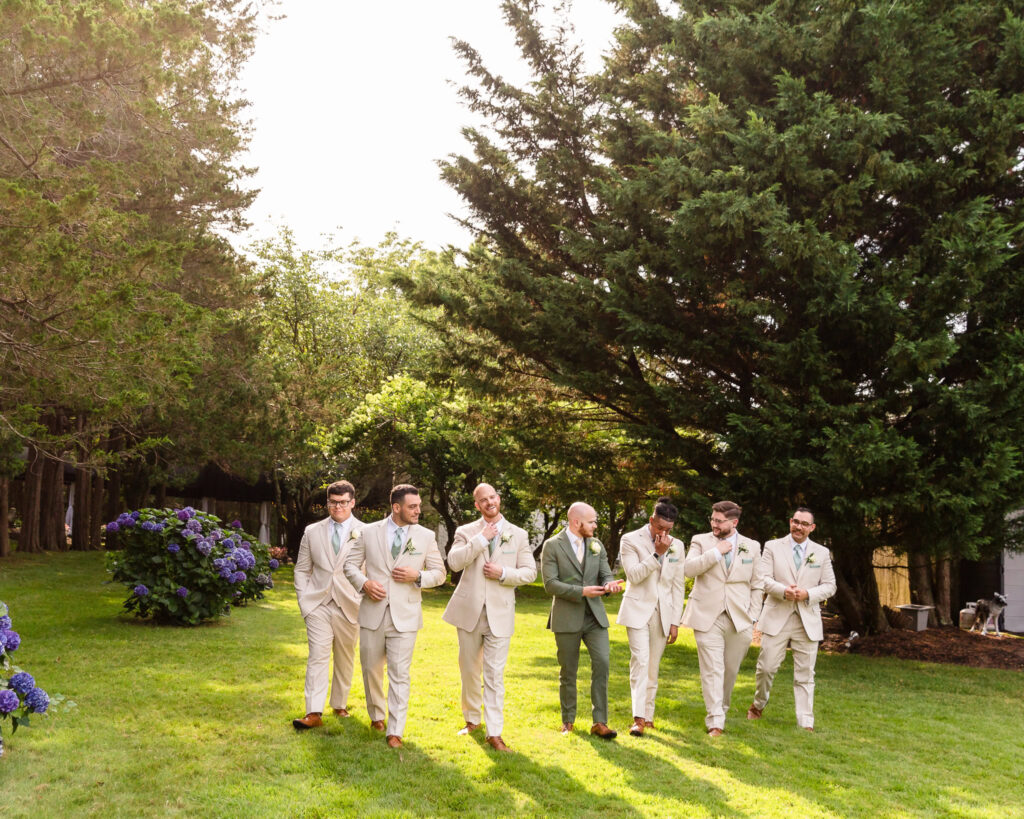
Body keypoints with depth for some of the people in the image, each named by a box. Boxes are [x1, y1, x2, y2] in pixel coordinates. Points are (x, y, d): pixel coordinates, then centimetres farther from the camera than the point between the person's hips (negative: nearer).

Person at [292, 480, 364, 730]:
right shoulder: (312, 532, 9)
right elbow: (302, 569, 13)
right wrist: (303, 601, 3)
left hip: (349, 606, 0)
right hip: (318, 605, 0)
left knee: (345, 659, 11)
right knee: (317, 656, -10)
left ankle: (340, 705, 28)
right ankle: (313, 713, -14)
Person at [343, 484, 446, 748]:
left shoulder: (426, 536, 2)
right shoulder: (369, 531, 2)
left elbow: (440, 573, 7)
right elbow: (350, 563, 9)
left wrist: (418, 576, -13)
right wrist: (364, 582, -11)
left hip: (405, 616, -1)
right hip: (372, 614, 1)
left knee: (399, 675, -5)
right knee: (371, 670, 13)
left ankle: (395, 732, 0)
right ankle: (376, 714, 38)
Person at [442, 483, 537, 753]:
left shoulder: (518, 535, 6)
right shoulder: (466, 532, 4)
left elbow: (529, 572, 3)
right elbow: (454, 562, -13)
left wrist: (503, 573, -13)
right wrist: (481, 539, -16)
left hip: (500, 613, -1)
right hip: (469, 610, 1)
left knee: (495, 674, -6)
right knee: (469, 670, 13)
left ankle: (494, 733, -4)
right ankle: (472, 719, 32)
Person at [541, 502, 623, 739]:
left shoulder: (596, 545, 10)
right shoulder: (552, 546, -5)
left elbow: (605, 575, 7)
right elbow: (550, 584, -12)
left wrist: (610, 585, -18)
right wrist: (582, 591, -21)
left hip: (594, 616, 3)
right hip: (567, 618, -3)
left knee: (601, 664, -11)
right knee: (568, 672, 7)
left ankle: (600, 722, -5)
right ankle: (568, 720, 23)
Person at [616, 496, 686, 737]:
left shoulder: (676, 546, 7)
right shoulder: (630, 540, -4)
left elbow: (678, 585, 9)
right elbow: (634, 575, -14)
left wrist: (675, 622, 6)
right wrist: (657, 554, -20)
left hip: (662, 614, 4)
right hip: (638, 610, -3)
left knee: (653, 666, 6)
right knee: (640, 661, -14)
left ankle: (648, 714, 16)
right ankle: (638, 718, -15)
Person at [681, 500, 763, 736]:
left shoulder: (752, 547, 9)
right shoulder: (701, 541, 4)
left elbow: (756, 586, 11)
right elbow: (689, 569, -13)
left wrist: (752, 617, 4)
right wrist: (716, 552, -15)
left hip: (739, 620, 2)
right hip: (707, 617, -2)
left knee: (731, 670, 10)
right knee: (712, 670, -8)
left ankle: (721, 709, 31)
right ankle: (715, 721, -6)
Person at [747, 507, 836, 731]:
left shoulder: (822, 553, 10)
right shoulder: (773, 547, 5)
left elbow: (829, 586, 8)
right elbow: (764, 578, -2)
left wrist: (808, 594, -10)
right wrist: (783, 590, -21)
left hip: (808, 620, 1)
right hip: (777, 618, -1)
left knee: (805, 674, 2)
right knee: (767, 667, -2)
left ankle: (806, 723, 6)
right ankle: (758, 704, 24)